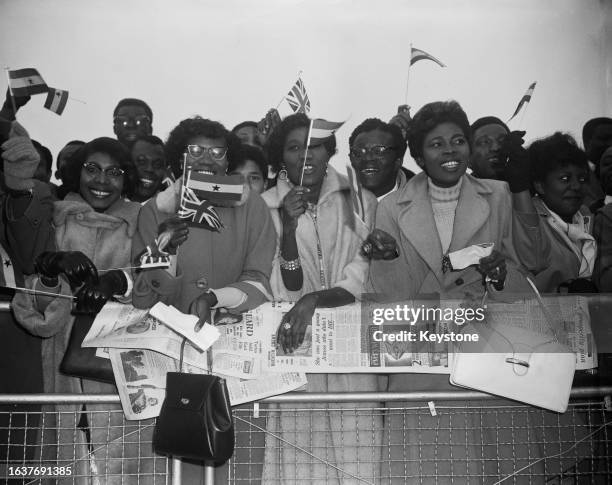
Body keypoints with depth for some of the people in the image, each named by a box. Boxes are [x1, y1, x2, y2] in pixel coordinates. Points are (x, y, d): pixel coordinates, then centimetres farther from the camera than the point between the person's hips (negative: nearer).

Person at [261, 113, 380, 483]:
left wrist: (314, 300, -18)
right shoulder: (267, 207, 4)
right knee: (299, 452, -7)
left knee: (355, 452, -9)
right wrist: (289, 225, -13)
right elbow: (286, 290, -1)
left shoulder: (360, 201, 4)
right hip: (295, 342, 0)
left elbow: (364, 279, -3)